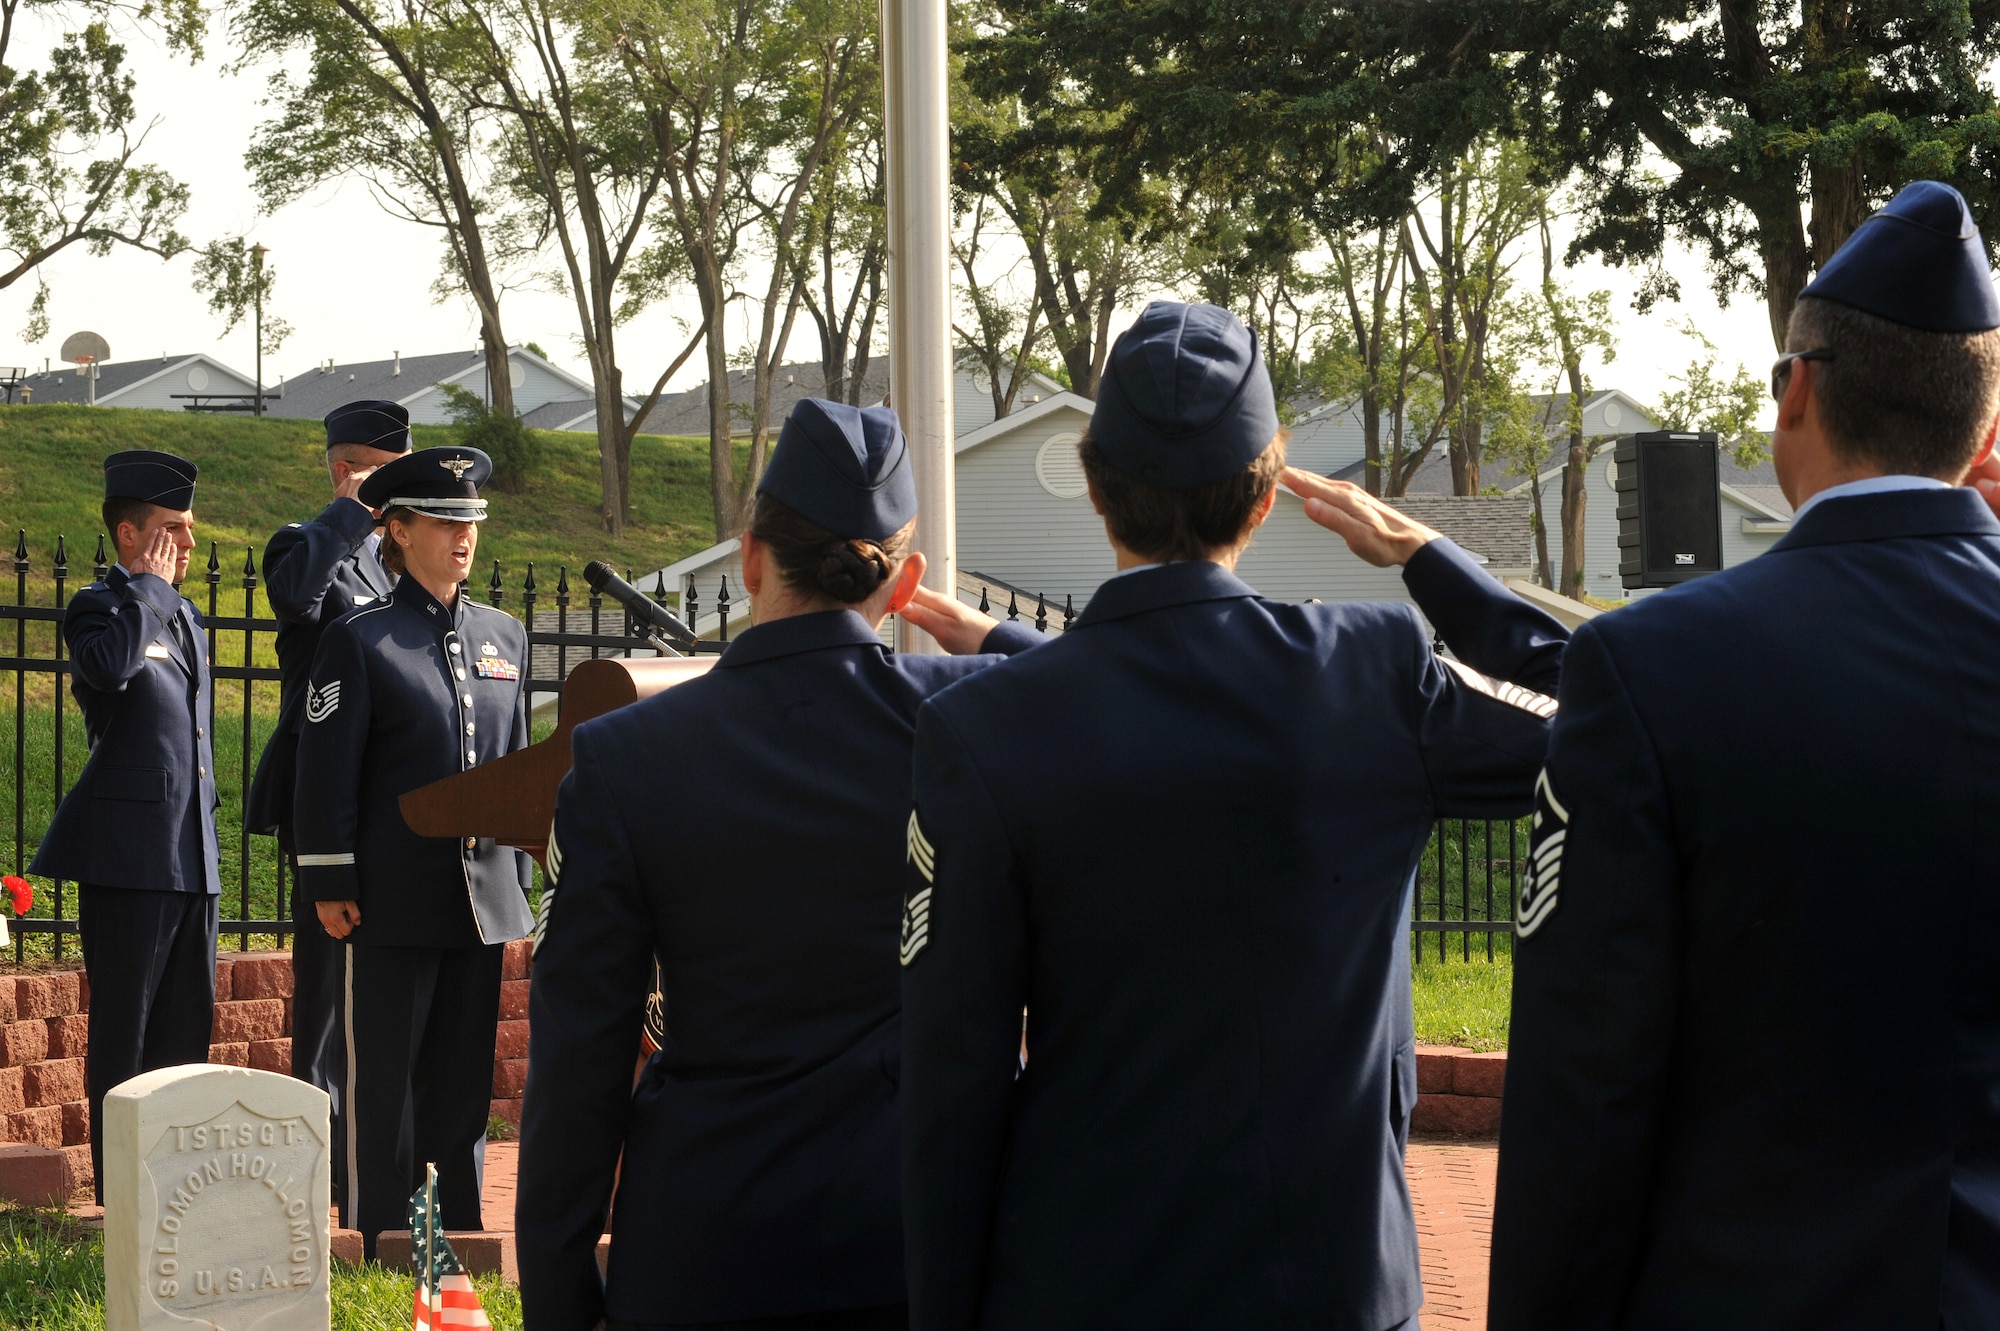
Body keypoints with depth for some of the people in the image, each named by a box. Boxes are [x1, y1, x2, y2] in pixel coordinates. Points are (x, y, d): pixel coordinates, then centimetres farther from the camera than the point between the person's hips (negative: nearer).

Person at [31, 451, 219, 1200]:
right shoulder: (99, 606, -7)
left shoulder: (185, 617, 17)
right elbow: (108, 666, -32)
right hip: (129, 855, -8)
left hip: (191, 857, 8)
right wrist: (147, 585, -18)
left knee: (189, 1024, 11)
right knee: (123, 1027, -1)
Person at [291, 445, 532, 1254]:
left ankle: (456, 1232, 19)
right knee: (385, 1074, 2)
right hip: (394, 898, -5)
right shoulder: (361, 641, -4)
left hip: (483, 895, 5)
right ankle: (380, 1239, 9)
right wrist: (330, 885, -10)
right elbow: (327, 775, -6)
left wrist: (518, 876, 15)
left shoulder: (504, 637, 12)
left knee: (465, 1072, 10)